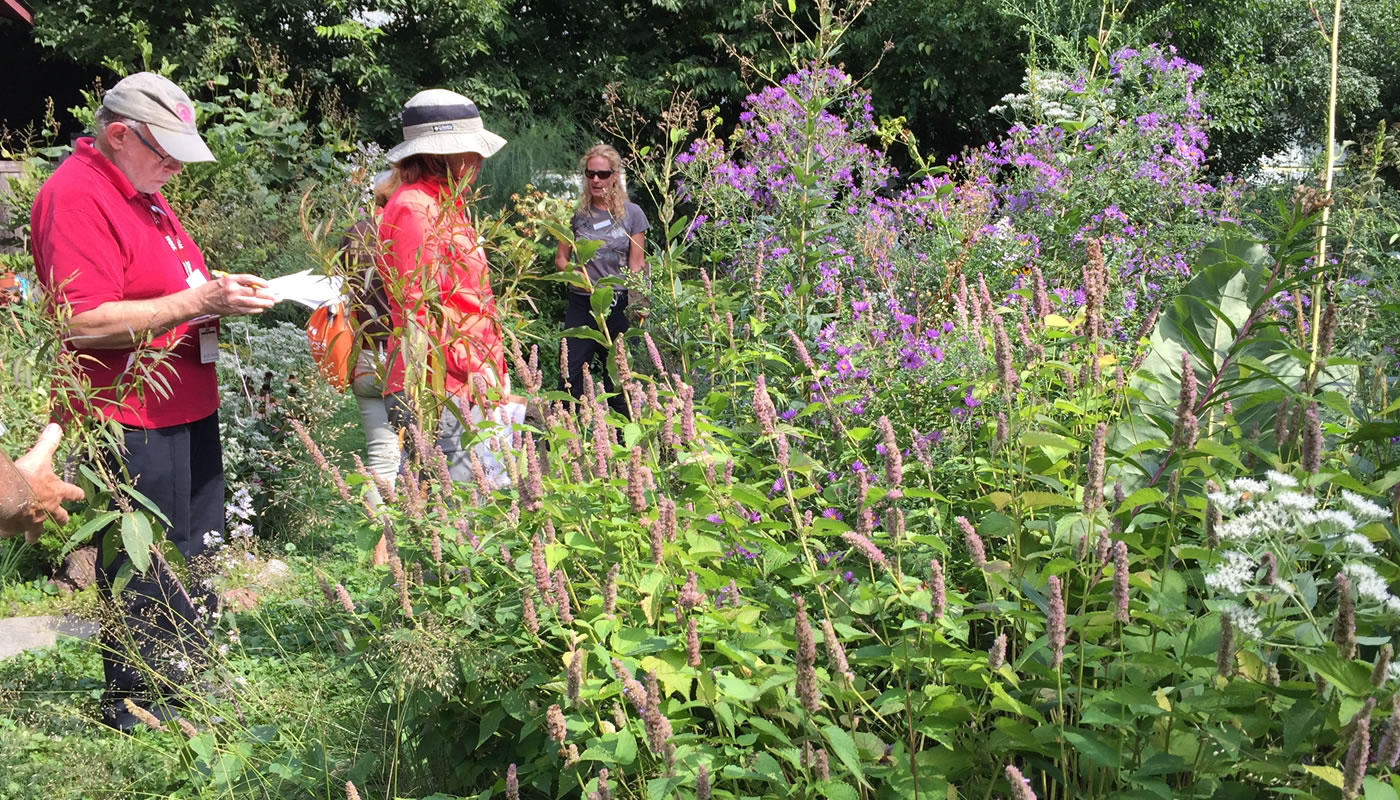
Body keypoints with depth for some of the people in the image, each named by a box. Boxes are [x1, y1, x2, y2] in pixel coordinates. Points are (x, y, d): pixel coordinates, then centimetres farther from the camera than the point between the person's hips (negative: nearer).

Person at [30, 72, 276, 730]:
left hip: (186, 408, 10)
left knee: (197, 549, 19)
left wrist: (219, 290, 10)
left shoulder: (141, 192, 15)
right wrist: (198, 300, -24)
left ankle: (189, 672, 33)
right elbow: (84, 323, -26)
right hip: (130, 421, -10)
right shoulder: (76, 196, -17)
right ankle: (133, 701, 13)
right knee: (144, 569, -1)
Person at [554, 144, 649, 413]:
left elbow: (636, 266, 3)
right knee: (570, 378, -3)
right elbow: (560, 258, 12)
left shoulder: (631, 214, 3)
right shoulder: (577, 213, 6)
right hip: (582, 304, 1)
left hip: (618, 307, -1)